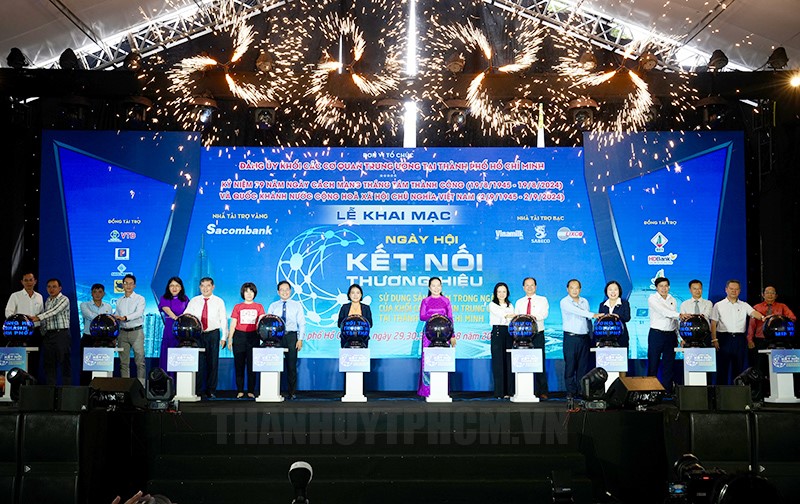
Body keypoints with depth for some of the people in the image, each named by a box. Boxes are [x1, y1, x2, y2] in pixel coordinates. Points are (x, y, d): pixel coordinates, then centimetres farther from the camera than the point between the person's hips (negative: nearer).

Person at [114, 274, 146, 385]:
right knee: (123, 361, 5)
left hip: (136, 331, -4)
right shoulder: (119, 301, 17)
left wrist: (125, 317, -28)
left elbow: (138, 313, -14)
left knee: (140, 361, -7)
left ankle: (141, 385, -6)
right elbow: (116, 316, 17)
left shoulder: (140, 299, 1)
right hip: (123, 332, 5)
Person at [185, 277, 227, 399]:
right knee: (198, 362, -1)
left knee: (213, 362, 1)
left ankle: (211, 391, 8)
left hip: (213, 334, 0)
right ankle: (198, 390, 6)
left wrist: (223, 337, -1)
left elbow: (223, 320, 5)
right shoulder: (194, 301, 9)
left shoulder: (219, 301, 7)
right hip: (197, 334, 1)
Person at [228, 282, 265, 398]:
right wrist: (230, 339, 3)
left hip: (253, 337, 0)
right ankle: (240, 390, 7)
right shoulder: (237, 307, 10)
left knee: (252, 365, -1)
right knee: (239, 364, 1)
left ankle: (251, 391, 4)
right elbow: (233, 324, 8)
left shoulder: (259, 307, 10)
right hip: (239, 337, 0)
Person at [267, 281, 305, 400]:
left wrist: (300, 339, -4)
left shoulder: (297, 305, 11)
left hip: (291, 336, -1)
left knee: (292, 365, -1)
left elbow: (301, 324, 6)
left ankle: (292, 392, 4)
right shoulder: (273, 306, 13)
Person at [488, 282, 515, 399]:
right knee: (498, 362, -6)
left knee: (509, 362, -1)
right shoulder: (492, 305, 4)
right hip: (497, 333, -4)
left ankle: (509, 391, 3)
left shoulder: (510, 306, 19)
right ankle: (499, 392, -5)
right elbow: (501, 314, -15)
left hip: (509, 334, 4)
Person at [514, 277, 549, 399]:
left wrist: (535, 316, -32)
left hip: (538, 335, -3)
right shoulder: (519, 302, 17)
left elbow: (545, 313, -11)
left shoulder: (542, 300, 8)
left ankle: (543, 392, -2)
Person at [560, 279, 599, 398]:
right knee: (570, 365, -2)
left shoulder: (585, 301, 13)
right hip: (570, 338, -4)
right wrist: (593, 315, -30)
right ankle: (571, 391, 4)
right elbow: (576, 311, -22)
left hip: (584, 338, 5)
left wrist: (591, 336, 13)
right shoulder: (564, 302, -5)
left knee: (583, 366, 5)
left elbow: (588, 320, 17)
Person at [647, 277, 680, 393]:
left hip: (671, 334, 5)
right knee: (653, 363, -3)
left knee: (669, 363, 6)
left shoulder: (673, 300, 13)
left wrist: (677, 335, 12)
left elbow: (674, 319, 16)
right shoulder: (652, 299, -4)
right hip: (656, 334, -5)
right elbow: (663, 311, -20)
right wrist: (680, 315, -30)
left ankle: (668, 390, 11)